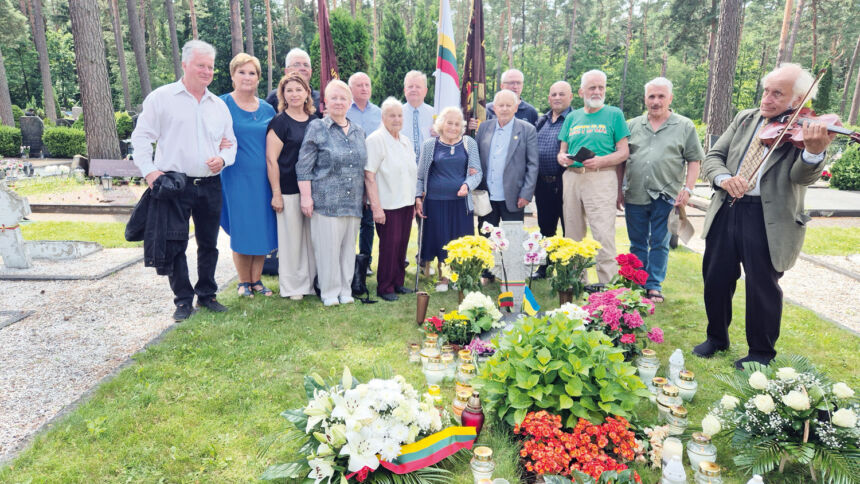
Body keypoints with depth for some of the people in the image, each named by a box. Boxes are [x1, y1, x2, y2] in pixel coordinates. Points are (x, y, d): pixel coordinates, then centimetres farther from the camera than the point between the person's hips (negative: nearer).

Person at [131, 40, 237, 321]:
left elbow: (231, 143, 17)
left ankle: (206, 294, 25)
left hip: (210, 185, 4)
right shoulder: (161, 97, 1)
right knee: (175, 244, 2)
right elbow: (142, 137, 1)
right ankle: (183, 299, 15)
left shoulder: (219, 105, 13)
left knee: (209, 244, 11)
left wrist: (223, 159, -4)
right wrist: (148, 170, -11)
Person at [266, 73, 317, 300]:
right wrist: (276, 193, -12)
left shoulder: (315, 121, 11)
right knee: (291, 237, 2)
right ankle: (292, 286, 16)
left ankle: (312, 281, 24)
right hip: (289, 189, -5)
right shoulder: (279, 122, -4)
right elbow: (271, 159, -8)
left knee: (312, 236, 11)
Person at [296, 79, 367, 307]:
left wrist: (365, 196, 19)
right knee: (328, 247, -2)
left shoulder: (358, 131, 15)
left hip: (353, 202, 5)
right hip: (326, 200, -5)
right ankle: (329, 292, 11)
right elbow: (304, 167, -4)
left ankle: (345, 290, 21)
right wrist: (306, 196, -11)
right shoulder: (317, 128, -1)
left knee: (348, 246, 9)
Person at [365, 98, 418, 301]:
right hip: (387, 204, -7)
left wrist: (414, 201, 16)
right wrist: (376, 207, -20)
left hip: (406, 203, 7)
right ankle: (385, 287, 11)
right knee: (389, 245, -2)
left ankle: (398, 282, 24)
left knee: (402, 244, 11)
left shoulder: (406, 141, 14)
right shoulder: (376, 139, -9)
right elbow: (369, 176, -15)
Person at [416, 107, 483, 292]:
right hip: (436, 201, 0)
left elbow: (477, 172, 6)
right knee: (440, 239, 4)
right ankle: (443, 278, 20)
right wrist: (418, 197, 1)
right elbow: (421, 175, 11)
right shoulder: (429, 145, 5)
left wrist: (467, 185, -14)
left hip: (461, 201, 1)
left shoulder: (469, 143, 7)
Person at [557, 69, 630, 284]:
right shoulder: (572, 117, 18)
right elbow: (562, 151, 18)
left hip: (601, 178, -4)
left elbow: (623, 152, 0)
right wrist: (563, 158, -6)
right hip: (572, 178, 5)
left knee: (603, 236, -11)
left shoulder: (614, 114, 6)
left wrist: (601, 161, -17)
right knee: (573, 235, 8)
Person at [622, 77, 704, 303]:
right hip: (634, 196, 2)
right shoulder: (632, 125, 12)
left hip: (666, 196, -2)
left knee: (659, 244, 3)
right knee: (637, 244, 10)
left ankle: (654, 286, 13)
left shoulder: (685, 126, 6)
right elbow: (621, 159, 12)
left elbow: (694, 160, 4)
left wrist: (687, 189, -7)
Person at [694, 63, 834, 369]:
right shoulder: (744, 119, 9)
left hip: (769, 222, -4)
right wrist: (724, 178, -17)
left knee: (762, 287, 5)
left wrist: (814, 151, -40)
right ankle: (717, 338, 34)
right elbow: (712, 157, 5)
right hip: (726, 211, 4)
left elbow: (803, 176, -18)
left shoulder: (807, 130, -4)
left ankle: (761, 352, 27)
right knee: (716, 278, 12)